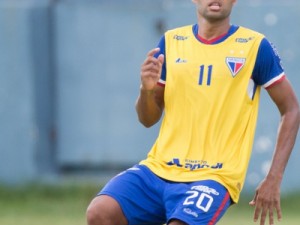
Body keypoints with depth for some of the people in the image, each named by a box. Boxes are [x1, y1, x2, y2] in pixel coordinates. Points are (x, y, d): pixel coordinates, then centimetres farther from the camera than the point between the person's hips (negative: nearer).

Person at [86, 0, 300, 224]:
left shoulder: (255, 46, 0)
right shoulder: (170, 42, 11)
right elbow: (148, 119, 15)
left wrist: (273, 180, -3)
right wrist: (147, 89, -9)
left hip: (213, 178, -4)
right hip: (158, 168, 4)